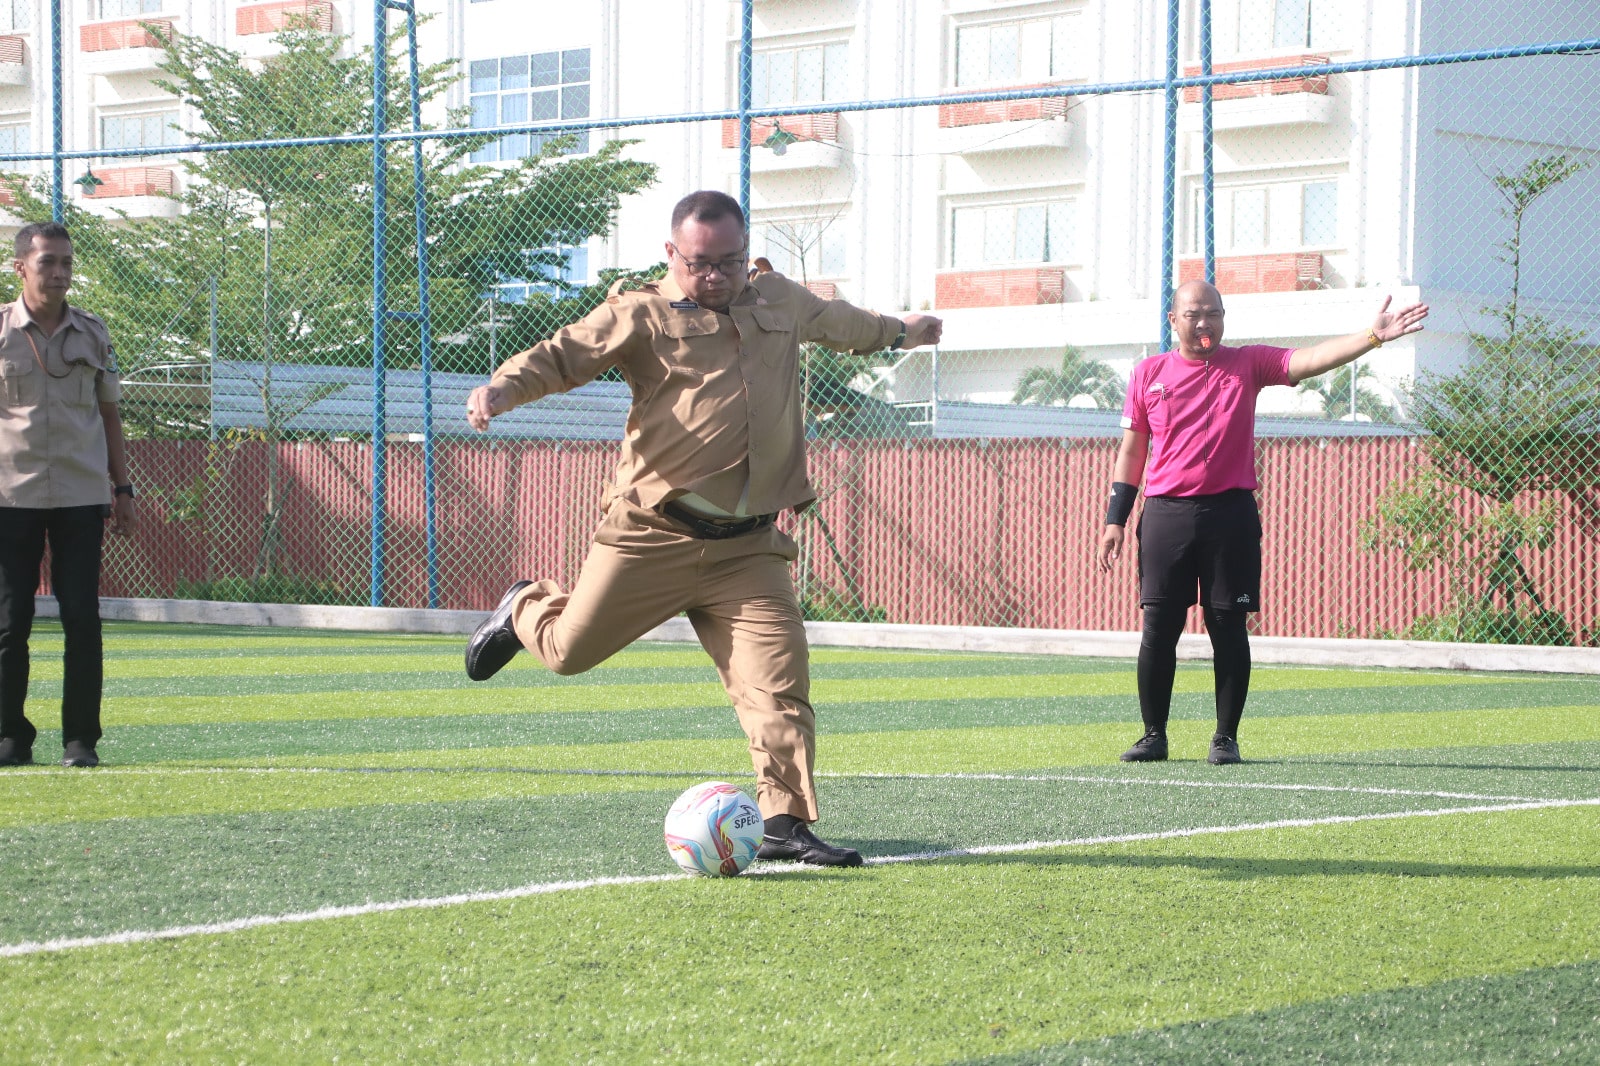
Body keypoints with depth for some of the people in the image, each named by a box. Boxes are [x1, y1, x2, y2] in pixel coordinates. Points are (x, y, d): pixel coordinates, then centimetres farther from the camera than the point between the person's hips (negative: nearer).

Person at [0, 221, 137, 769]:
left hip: (81, 497, 2)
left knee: (82, 618, -2)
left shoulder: (93, 334, 8)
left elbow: (109, 415, 15)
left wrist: (122, 487, 11)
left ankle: (81, 739, 4)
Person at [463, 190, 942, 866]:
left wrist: (900, 331, 54)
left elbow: (841, 323, 37)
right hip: (651, 535, -3)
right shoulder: (641, 315, 0)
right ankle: (526, 611, 39)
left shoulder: (781, 302, 16)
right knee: (570, 651, 4)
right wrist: (502, 389, -28)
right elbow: (564, 354, -8)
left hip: (748, 548, 3)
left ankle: (785, 823, -6)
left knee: (779, 684, -9)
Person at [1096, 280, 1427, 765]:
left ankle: (1226, 738, 8)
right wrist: (1115, 520, 8)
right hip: (1165, 513, 1)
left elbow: (1311, 359, -6)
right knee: (1158, 629, -1)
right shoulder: (1149, 374, 9)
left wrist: (1373, 336, -21)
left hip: (1230, 514, 0)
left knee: (1229, 629, 0)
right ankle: (1154, 735, 10)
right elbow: (1131, 452, 13)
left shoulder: (1248, 364, 7)